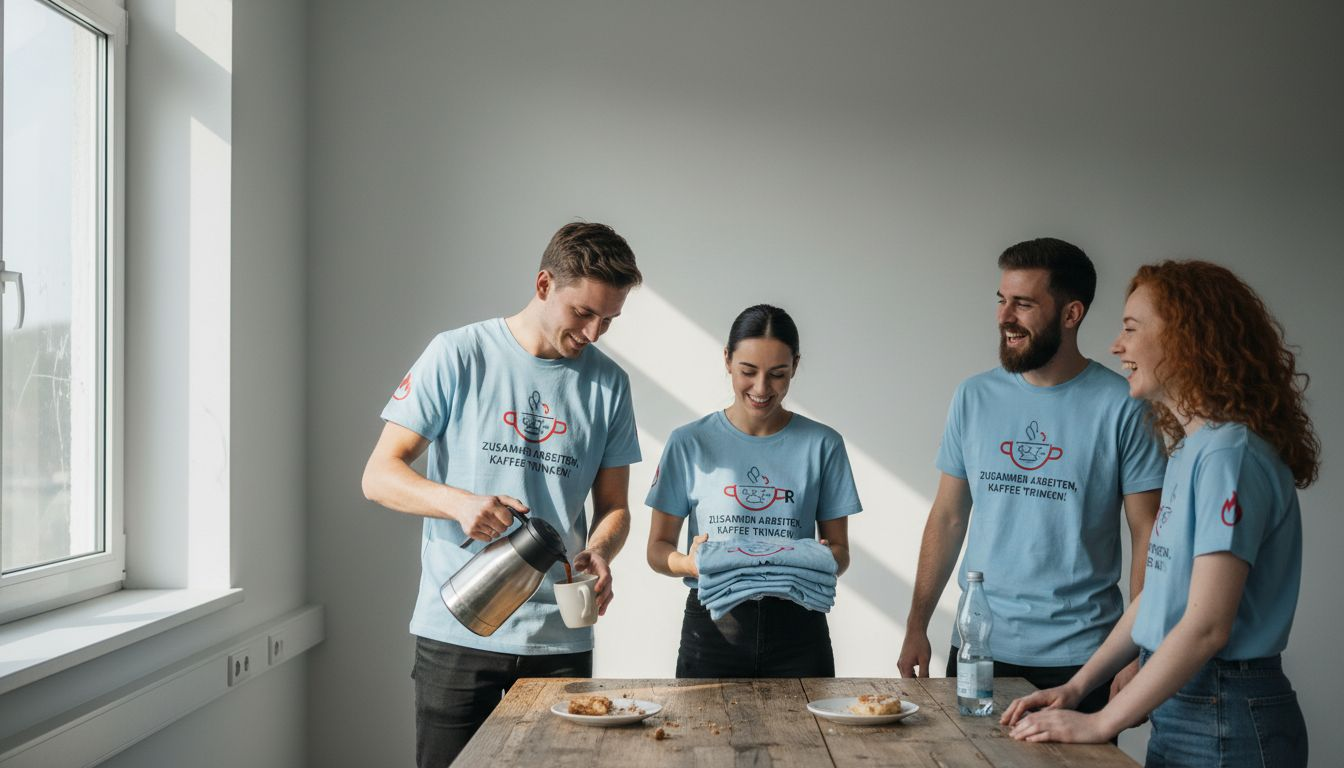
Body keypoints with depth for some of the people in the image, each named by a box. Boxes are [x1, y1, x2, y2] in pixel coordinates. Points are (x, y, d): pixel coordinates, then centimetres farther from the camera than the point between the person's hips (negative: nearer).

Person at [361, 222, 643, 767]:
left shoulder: (607, 384, 7)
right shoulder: (459, 355, -3)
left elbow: (613, 505, 12)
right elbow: (379, 476, -5)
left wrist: (597, 553, -11)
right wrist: (459, 502, -24)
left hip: (560, 641, 3)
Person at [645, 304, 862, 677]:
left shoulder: (822, 445, 3)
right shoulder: (689, 443, 1)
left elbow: (839, 549, 7)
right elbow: (658, 548, 2)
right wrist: (690, 562, -20)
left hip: (796, 623, 1)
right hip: (713, 626, -1)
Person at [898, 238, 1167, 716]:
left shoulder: (1121, 407, -7)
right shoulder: (975, 397, 4)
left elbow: (1148, 536, -5)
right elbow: (948, 517, 8)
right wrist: (916, 627, 6)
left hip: (1079, 657, -3)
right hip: (977, 648, 3)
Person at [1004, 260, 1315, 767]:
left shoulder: (1230, 455, -19)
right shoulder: (1190, 449, 10)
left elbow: (1206, 626, -23)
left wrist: (1100, 724, -18)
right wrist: (1077, 687, 9)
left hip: (1228, 723, -8)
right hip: (1177, 709, 8)